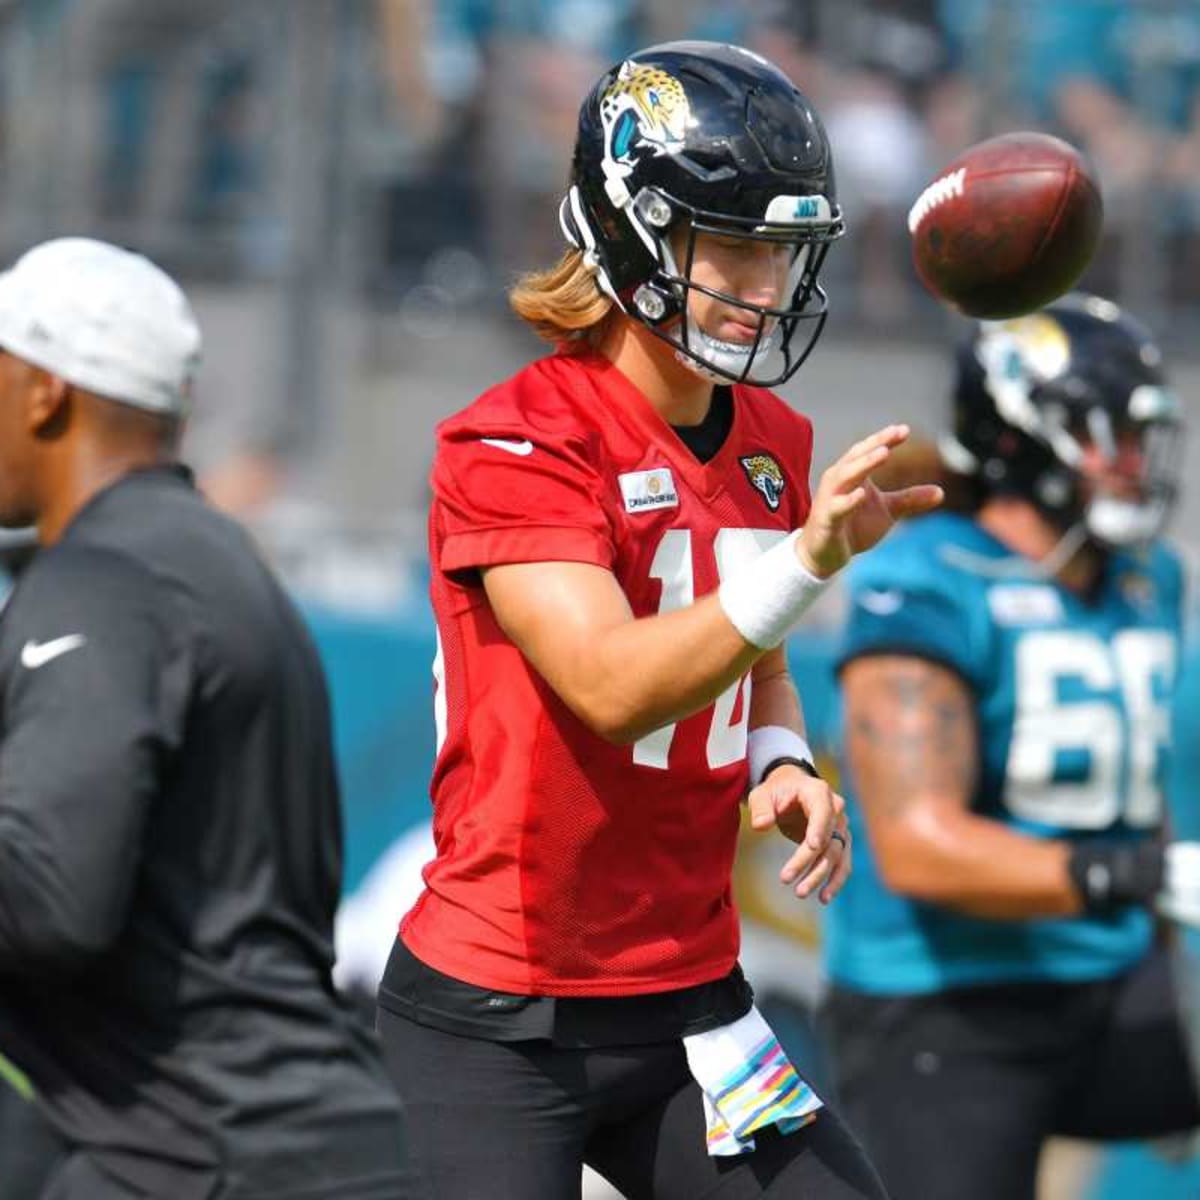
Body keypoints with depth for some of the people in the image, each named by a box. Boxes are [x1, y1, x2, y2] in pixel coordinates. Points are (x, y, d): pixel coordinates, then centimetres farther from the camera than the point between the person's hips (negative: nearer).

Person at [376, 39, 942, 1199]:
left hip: (689, 1004, 7)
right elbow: (611, 686, -28)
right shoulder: (517, 443, -15)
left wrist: (780, 764, 0)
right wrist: (807, 557, -39)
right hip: (496, 1022, -7)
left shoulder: (774, 447, 8)